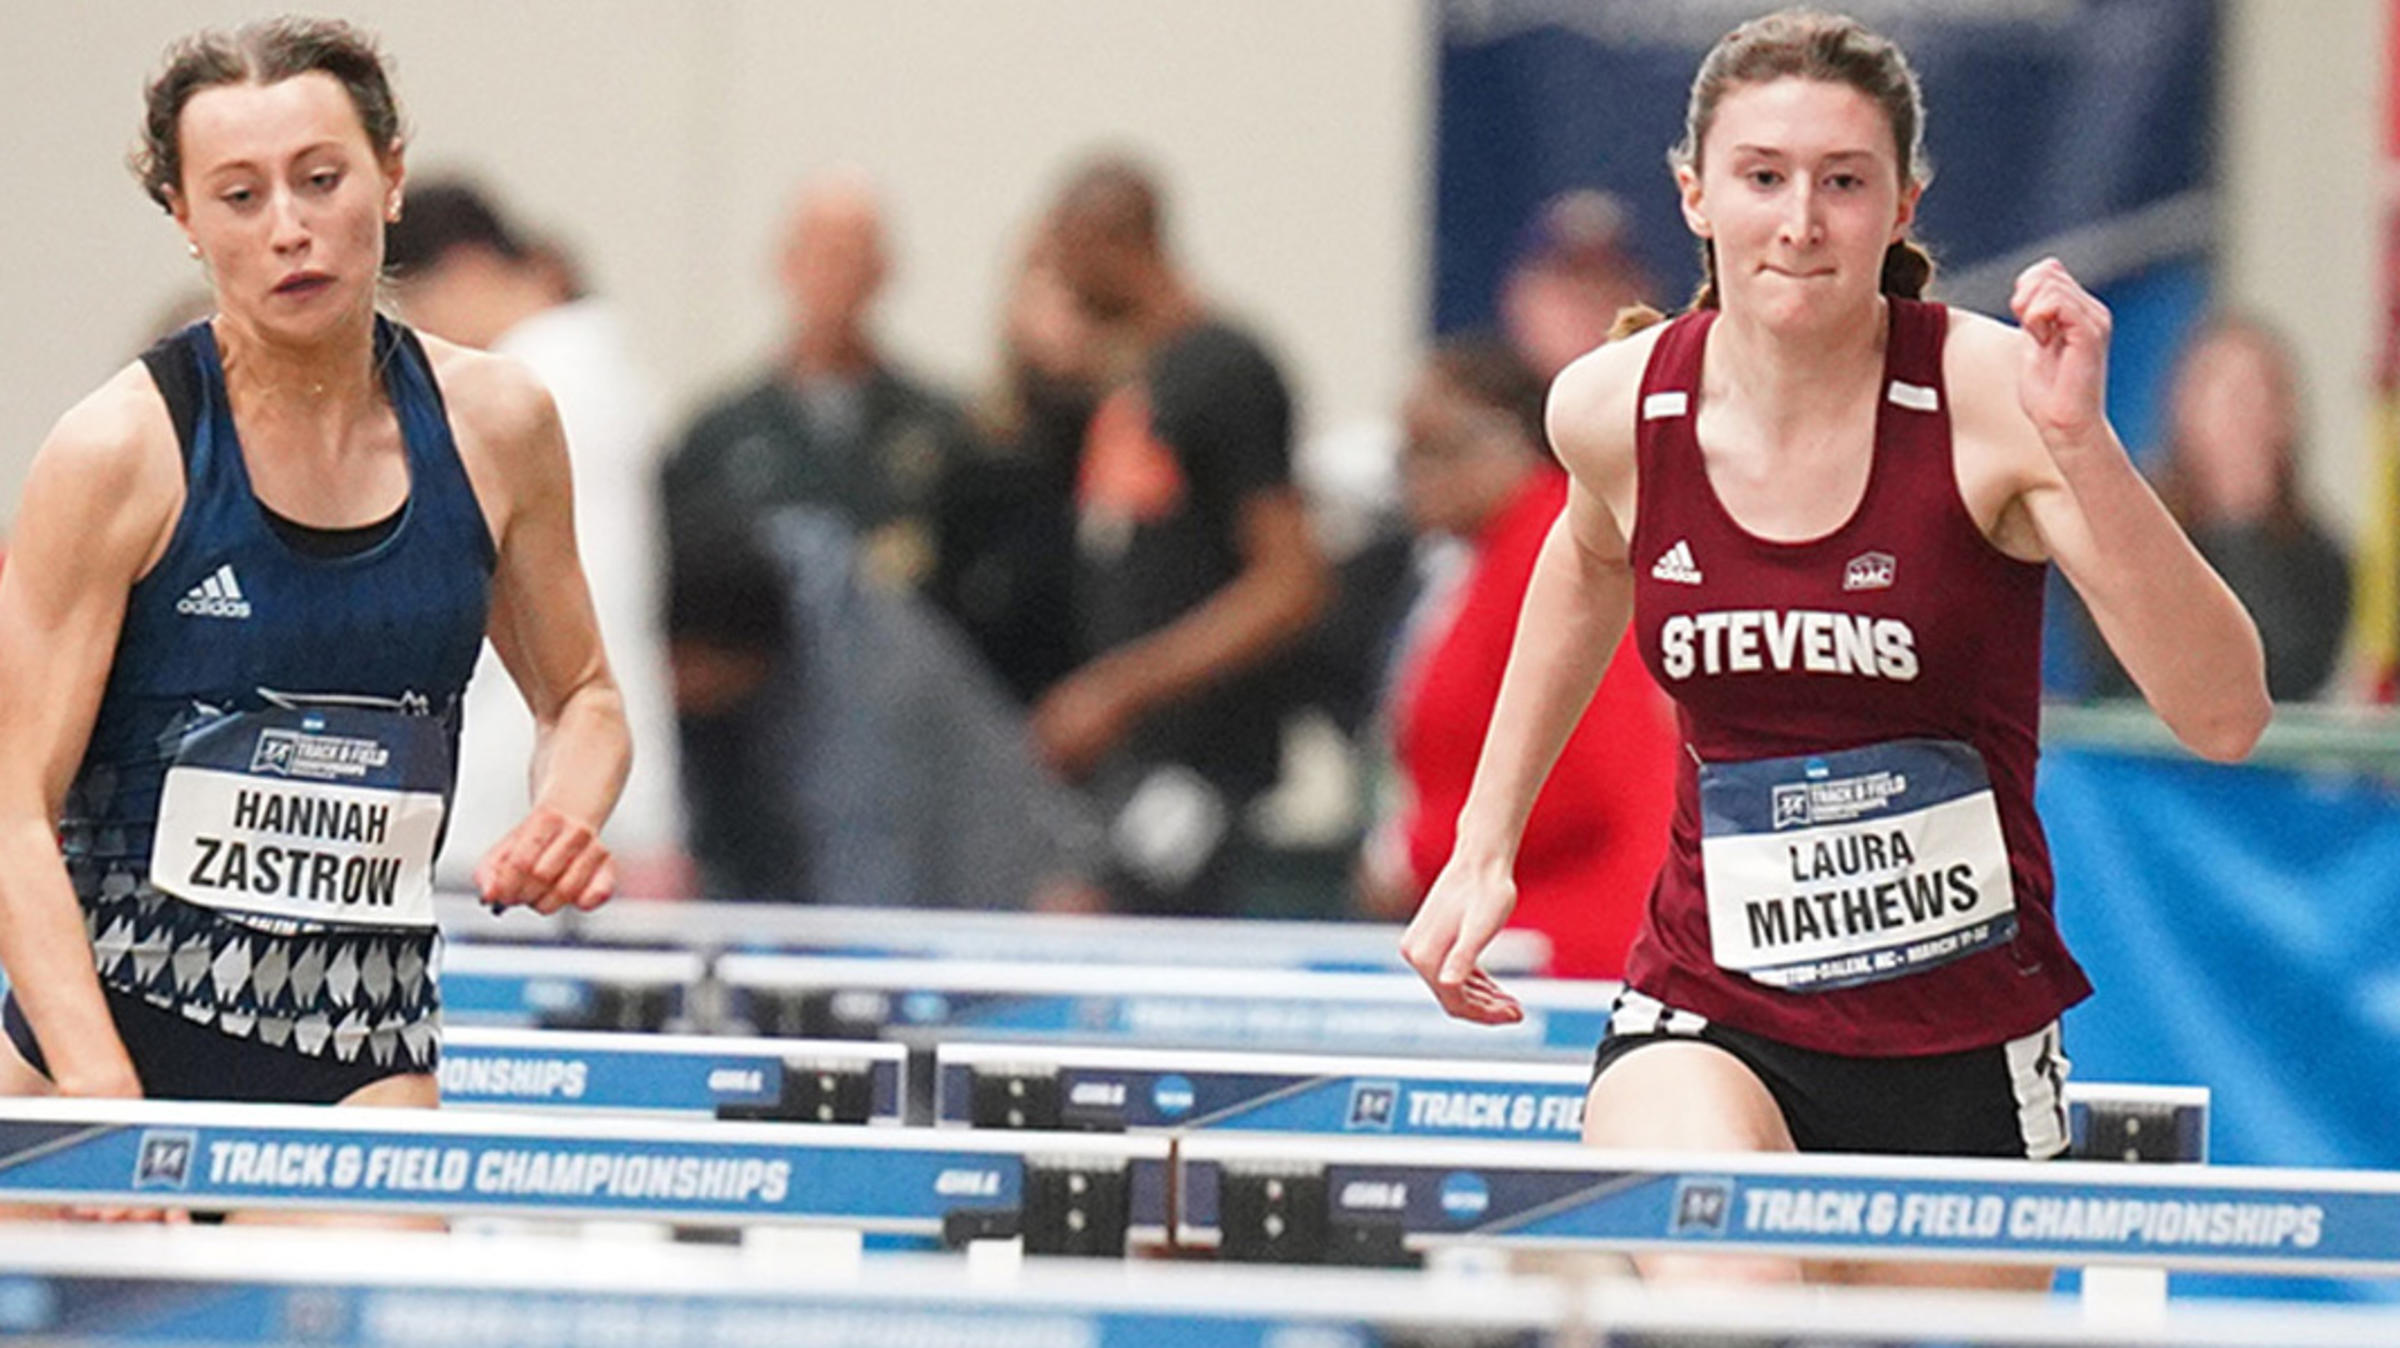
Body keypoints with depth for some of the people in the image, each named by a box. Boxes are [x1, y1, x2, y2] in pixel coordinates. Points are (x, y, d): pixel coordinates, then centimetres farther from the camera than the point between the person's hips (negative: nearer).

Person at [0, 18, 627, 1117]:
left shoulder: (494, 425, 3)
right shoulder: (123, 450, -9)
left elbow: (581, 698, 20)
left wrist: (565, 819, -3)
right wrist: (101, 1090, -25)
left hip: (363, 1064, 2)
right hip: (109, 1016, -2)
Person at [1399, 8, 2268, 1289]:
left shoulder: (1989, 394, -16)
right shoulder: (1616, 410, -6)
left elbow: (2222, 715, -25)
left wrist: (2081, 443, -35)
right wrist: (1485, 843, 20)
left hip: (1964, 1049, 0)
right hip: (1707, 1020, 0)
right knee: (1727, 1309, -30)